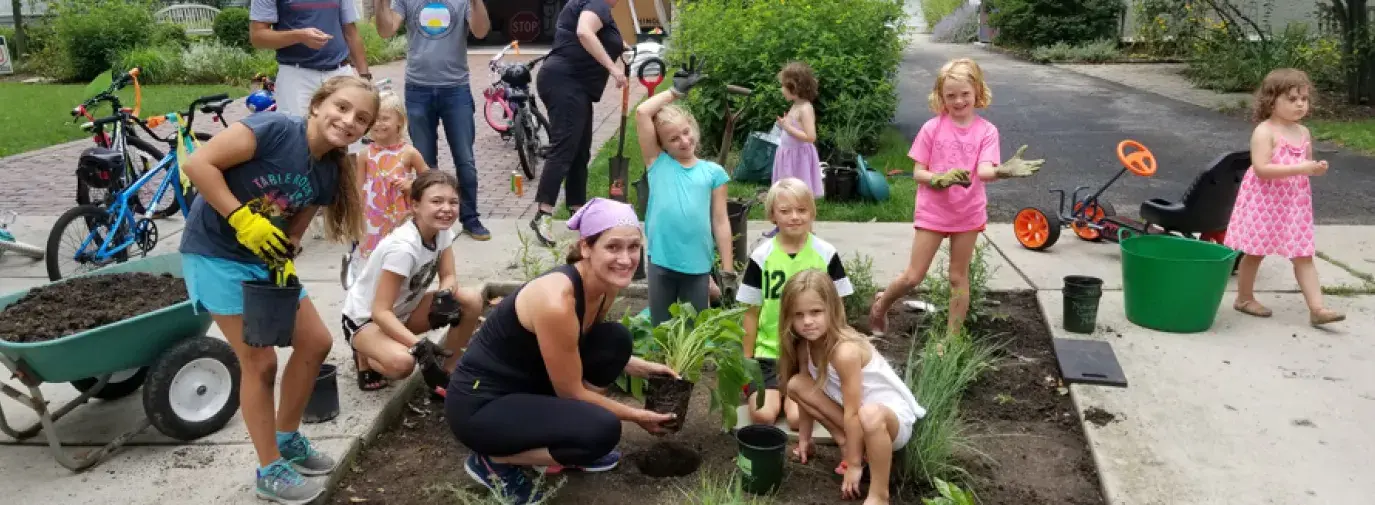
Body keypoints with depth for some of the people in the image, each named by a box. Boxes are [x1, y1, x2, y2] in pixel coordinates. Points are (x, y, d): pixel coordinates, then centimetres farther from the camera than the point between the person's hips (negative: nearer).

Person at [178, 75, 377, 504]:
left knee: (316, 342, 9)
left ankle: (287, 439, 30)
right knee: (260, 361, -5)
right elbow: (196, 164, -26)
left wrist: (285, 260, -14)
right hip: (216, 253, -8)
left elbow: (293, 229, 6)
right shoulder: (274, 130, -23)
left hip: (265, 257, 8)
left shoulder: (330, 174, -1)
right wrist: (243, 219, -28)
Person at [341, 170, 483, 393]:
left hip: (403, 311, 7)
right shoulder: (403, 247, -33)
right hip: (365, 319, -7)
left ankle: (448, 370, 3)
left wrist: (445, 295, -30)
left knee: (472, 301, -14)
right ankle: (365, 358, -2)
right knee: (402, 363, -37)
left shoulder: (442, 231, -11)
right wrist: (419, 346, -43)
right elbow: (380, 312, -32)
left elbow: (449, 276, -5)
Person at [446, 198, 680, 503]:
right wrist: (637, 416, -7)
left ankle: (564, 447, 11)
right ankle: (494, 461, -3)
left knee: (616, 340, 0)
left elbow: (595, 353, 16)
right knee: (601, 430, -25)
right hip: (480, 404, -9)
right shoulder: (556, 300, -30)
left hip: (527, 383, 9)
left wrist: (644, 368, 5)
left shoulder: (606, 285, -4)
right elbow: (570, 392, -18)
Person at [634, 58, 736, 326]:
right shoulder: (658, 163, 2)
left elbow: (720, 221, 3)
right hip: (661, 262, 0)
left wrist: (727, 270, 0)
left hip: (698, 266, 0)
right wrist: (675, 90, 3)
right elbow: (641, 113, -5)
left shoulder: (713, 172, 3)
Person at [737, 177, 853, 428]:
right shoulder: (761, 257, -1)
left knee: (798, 417, -20)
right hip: (769, 352, 1)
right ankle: (776, 395, 13)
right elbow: (752, 312, 5)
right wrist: (747, 360, 5)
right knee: (762, 415, -19)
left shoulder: (826, 255, -1)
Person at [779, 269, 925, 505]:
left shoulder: (845, 351, -31)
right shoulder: (805, 346, -8)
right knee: (796, 385, -9)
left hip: (894, 416, -7)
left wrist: (854, 464, -20)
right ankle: (847, 442, -1)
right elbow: (807, 393, 6)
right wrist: (804, 438, 12)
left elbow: (853, 413, -26)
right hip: (853, 415, 7)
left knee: (870, 415, -43)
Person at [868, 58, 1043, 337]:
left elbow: (984, 171, -21)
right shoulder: (932, 128, -7)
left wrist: (1003, 170, -44)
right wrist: (943, 179, -24)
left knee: (959, 277, 11)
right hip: (932, 212, -1)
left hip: (968, 214, 1)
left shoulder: (986, 130, -7)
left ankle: (952, 338, 21)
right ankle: (880, 304, 31)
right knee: (913, 276, 3)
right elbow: (917, 173, -4)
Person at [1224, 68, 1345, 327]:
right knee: (1255, 252, 8)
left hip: (1294, 203, 6)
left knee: (1303, 256, 2)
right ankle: (1244, 298, 26)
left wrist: (1317, 169, -3)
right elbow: (1261, 168, -25)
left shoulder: (1303, 133, 8)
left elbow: (1305, 166, 20)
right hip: (1264, 201, -6)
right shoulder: (1264, 131, -14)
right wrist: (1300, 169, -28)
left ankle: (1317, 308, -1)